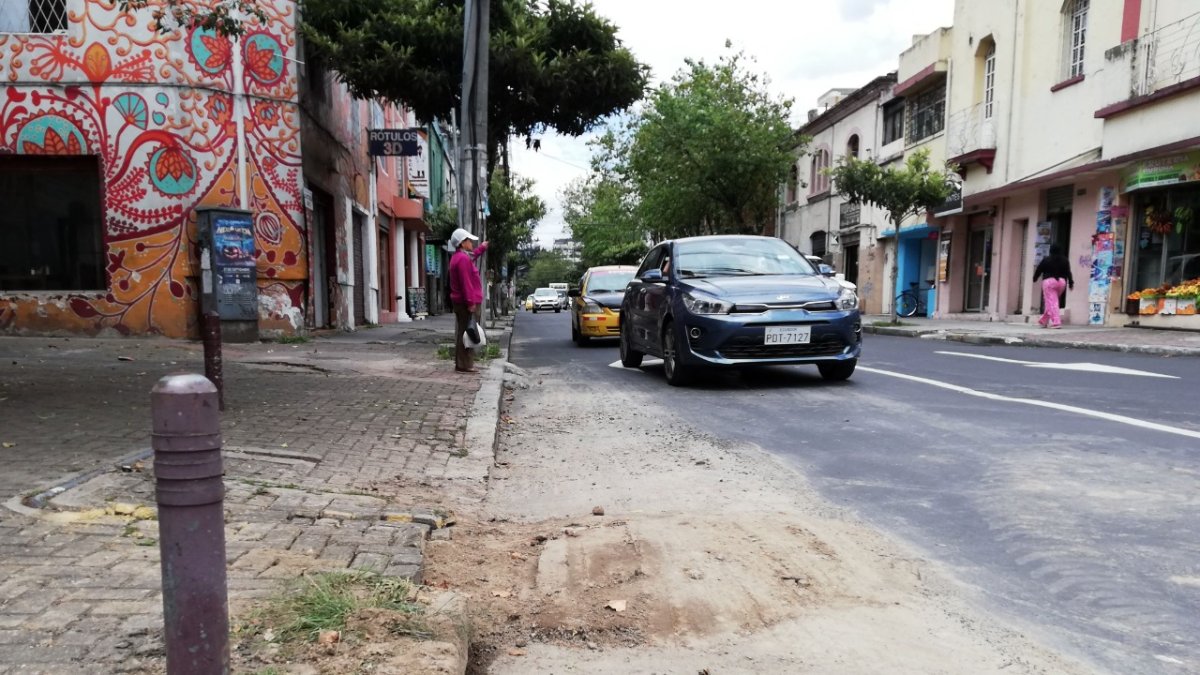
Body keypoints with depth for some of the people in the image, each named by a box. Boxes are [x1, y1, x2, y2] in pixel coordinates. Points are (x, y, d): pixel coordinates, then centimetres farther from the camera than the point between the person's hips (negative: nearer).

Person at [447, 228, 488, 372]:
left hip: (461, 301, 11)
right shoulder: (463, 259, -17)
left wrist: (482, 248, 49)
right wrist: (471, 302, -25)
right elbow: (466, 283, -24)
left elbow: (472, 256, 41)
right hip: (466, 302, -11)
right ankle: (464, 365, -7)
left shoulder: (459, 257, 16)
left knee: (462, 332, 14)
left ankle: (462, 363, 21)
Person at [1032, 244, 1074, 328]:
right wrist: (1071, 282, 2)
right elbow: (1068, 272, 2)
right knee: (1051, 302, 16)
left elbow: (1038, 270, 6)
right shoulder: (1065, 260, 9)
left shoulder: (1046, 260, -1)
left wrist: (1034, 279, 21)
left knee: (1051, 303, -7)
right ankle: (1044, 321, 23)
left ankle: (1056, 322, -17)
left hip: (1049, 281, -5)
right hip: (1061, 281, 5)